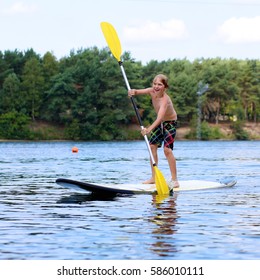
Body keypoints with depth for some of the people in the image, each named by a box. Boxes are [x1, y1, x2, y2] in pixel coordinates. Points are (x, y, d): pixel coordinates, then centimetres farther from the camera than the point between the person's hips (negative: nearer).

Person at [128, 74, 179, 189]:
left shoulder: (164, 99, -36)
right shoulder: (152, 91, -16)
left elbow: (160, 118, -49)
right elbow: (139, 92, -16)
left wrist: (149, 129, -64)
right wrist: (133, 92, -42)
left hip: (170, 123, -8)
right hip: (160, 123, 8)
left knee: (167, 149, -19)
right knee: (152, 146, 5)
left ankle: (174, 180, -14)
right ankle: (154, 177, 14)